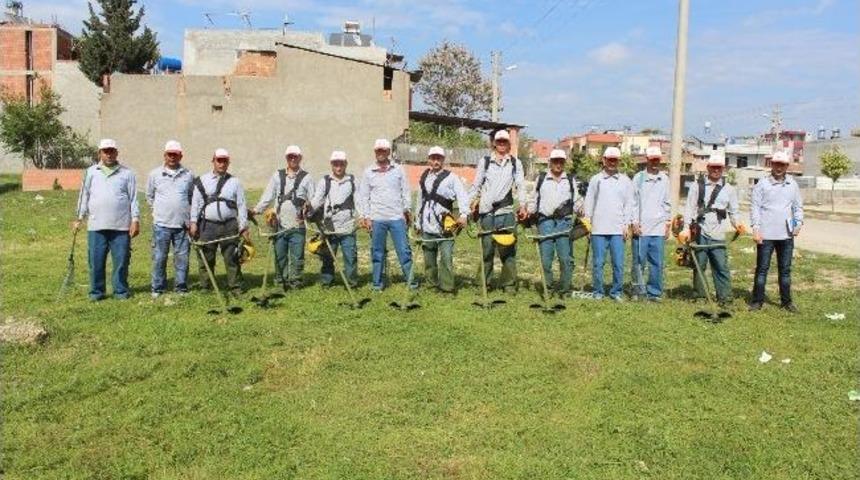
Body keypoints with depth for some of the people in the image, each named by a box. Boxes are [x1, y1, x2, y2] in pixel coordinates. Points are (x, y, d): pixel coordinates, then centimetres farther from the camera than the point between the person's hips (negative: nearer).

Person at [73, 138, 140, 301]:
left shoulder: (127, 173, 8)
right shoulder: (91, 172, 12)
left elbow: (133, 199, 5)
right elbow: (84, 196, 13)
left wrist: (135, 220, -1)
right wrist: (80, 218, 8)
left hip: (121, 226, -1)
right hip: (96, 226, 1)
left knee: (121, 260, 2)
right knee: (96, 261, 3)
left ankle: (121, 291, 13)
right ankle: (96, 291, 14)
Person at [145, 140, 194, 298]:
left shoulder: (188, 175, 6)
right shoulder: (155, 174, 6)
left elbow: (193, 197, 15)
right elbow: (149, 196, 17)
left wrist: (191, 216, 9)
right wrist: (159, 209, 11)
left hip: (182, 224, 0)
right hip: (161, 224, 0)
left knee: (182, 258, 4)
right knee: (159, 258, 3)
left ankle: (181, 288, 14)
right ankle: (158, 288, 13)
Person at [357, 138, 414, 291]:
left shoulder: (398, 170, 7)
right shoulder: (368, 172, 7)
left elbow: (405, 191, 9)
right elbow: (363, 196, 6)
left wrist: (408, 210, 3)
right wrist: (365, 216, 0)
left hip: (397, 217, 0)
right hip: (376, 219, 0)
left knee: (404, 250, -1)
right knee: (377, 252, 7)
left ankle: (411, 280, 5)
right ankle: (377, 283, 15)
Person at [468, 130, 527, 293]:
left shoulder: (515, 163, 12)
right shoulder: (485, 161, 12)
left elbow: (520, 185, 6)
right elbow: (476, 185, 13)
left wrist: (522, 205, -6)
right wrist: (470, 203, 4)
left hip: (506, 211, 0)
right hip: (487, 211, 0)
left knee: (508, 249, -2)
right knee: (486, 248, 2)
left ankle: (509, 284, 5)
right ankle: (484, 283, 10)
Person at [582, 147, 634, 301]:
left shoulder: (625, 181, 11)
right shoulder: (595, 179, 9)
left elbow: (629, 204, 9)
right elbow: (589, 201, 9)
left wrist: (627, 225, 2)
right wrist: (587, 221, 1)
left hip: (618, 230, 1)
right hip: (598, 229, 0)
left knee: (618, 263, -1)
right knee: (598, 262, 2)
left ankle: (616, 292, 11)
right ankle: (598, 291, 12)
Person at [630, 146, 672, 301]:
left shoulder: (664, 179, 12)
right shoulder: (639, 178, 3)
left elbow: (667, 203, 15)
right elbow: (633, 202, 1)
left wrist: (668, 223, 10)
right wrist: (635, 222, -5)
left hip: (659, 228, 3)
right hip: (641, 227, -2)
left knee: (657, 262, 2)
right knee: (639, 261, 0)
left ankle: (654, 292, 9)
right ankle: (638, 290, 10)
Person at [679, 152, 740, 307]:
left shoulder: (729, 189, 12)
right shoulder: (697, 185, 5)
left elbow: (733, 211, 13)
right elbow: (690, 208, 1)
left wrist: (737, 224, -7)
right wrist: (686, 228, -8)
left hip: (718, 236, 1)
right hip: (699, 233, -1)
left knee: (721, 267, -2)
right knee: (699, 266, 5)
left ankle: (725, 298, 4)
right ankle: (699, 296, 14)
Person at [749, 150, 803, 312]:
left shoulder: (793, 184, 10)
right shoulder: (762, 184, -2)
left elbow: (798, 206, 16)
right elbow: (755, 207, -4)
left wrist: (799, 222, 0)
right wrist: (755, 228, -12)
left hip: (786, 235, 4)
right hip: (766, 234, -3)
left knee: (785, 269, 12)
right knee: (762, 268, 2)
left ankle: (786, 301, 21)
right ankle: (757, 300, 9)